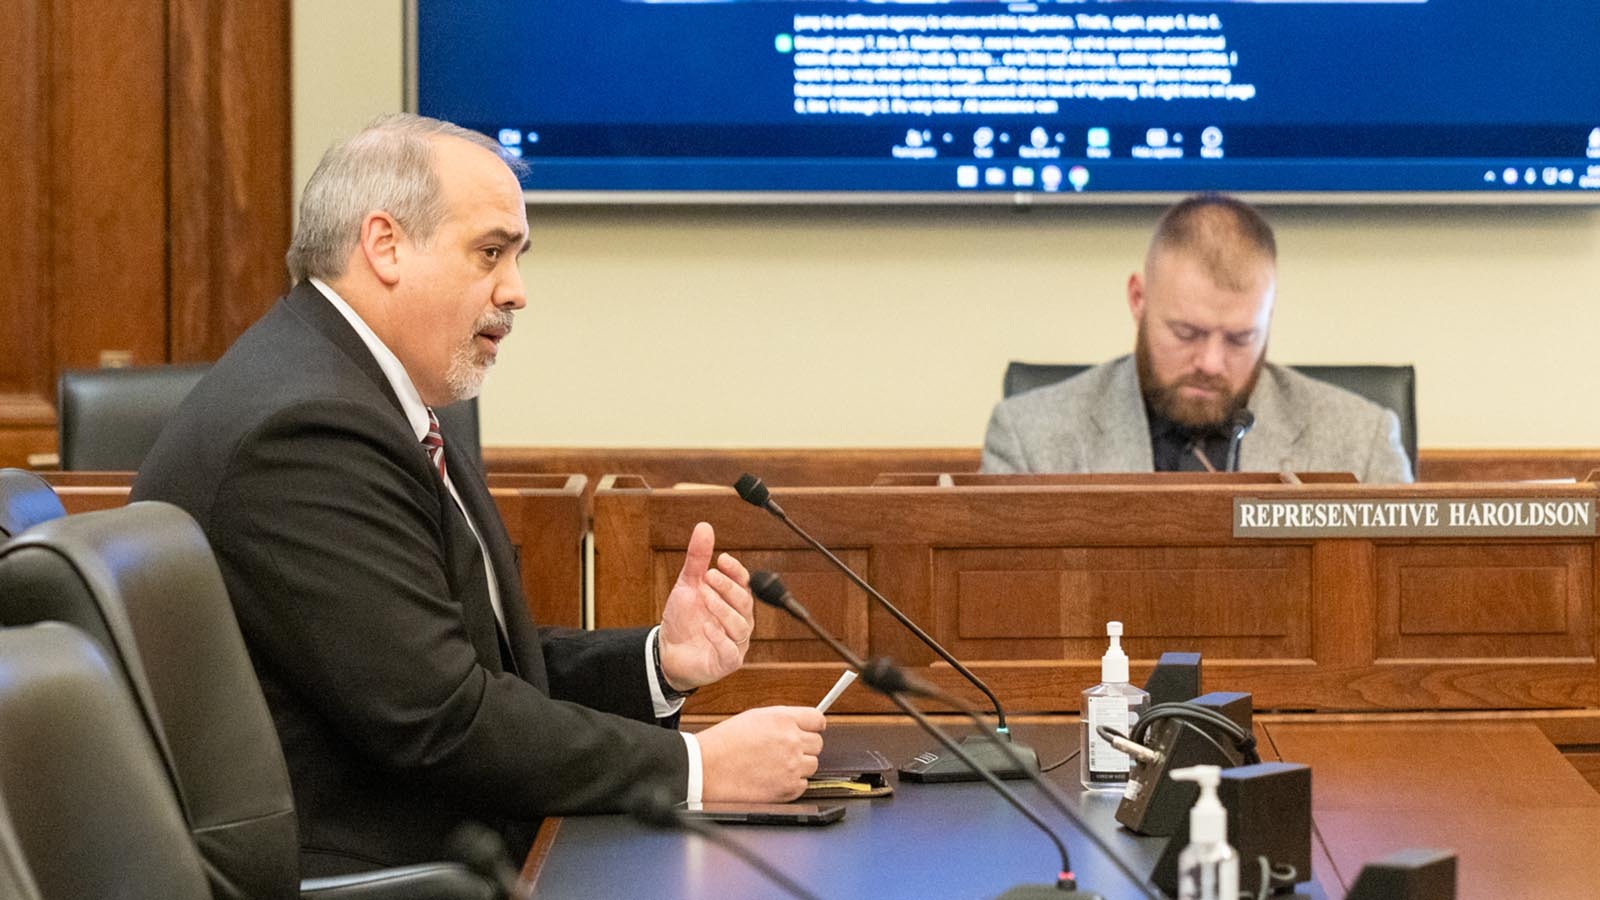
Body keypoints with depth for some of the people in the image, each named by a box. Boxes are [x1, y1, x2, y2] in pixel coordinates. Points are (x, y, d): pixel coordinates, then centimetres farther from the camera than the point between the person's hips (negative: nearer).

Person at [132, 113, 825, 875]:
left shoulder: (366, 397, 13)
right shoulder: (303, 431, -18)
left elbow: (483, 660, 15)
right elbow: (440, 721, -21)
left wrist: (661, 662, -2)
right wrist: (697, 767, -15)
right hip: (337, 872, -9)